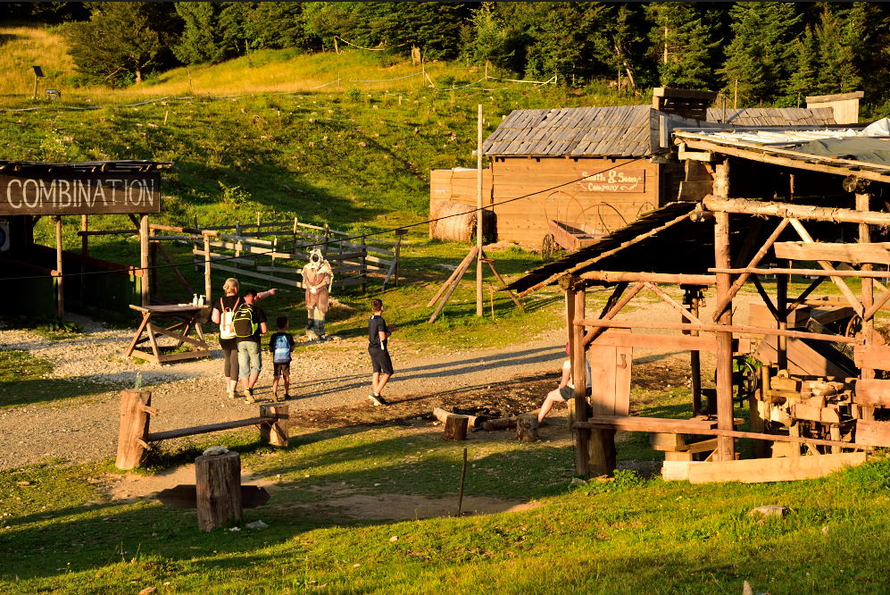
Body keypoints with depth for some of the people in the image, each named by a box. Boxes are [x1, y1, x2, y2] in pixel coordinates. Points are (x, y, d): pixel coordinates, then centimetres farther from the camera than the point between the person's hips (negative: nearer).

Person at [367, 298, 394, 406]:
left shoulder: (370, 319, 8)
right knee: (388, 372, 3)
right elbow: (382, 337, -23)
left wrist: (387, 329, 17)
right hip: (380, 349, -8)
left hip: (372, 349, 8)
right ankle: (376, 393, -6)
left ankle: (377, 399, 11)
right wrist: (389, 332, -4)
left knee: (376, 372, 11)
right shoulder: (380, 320, -19)